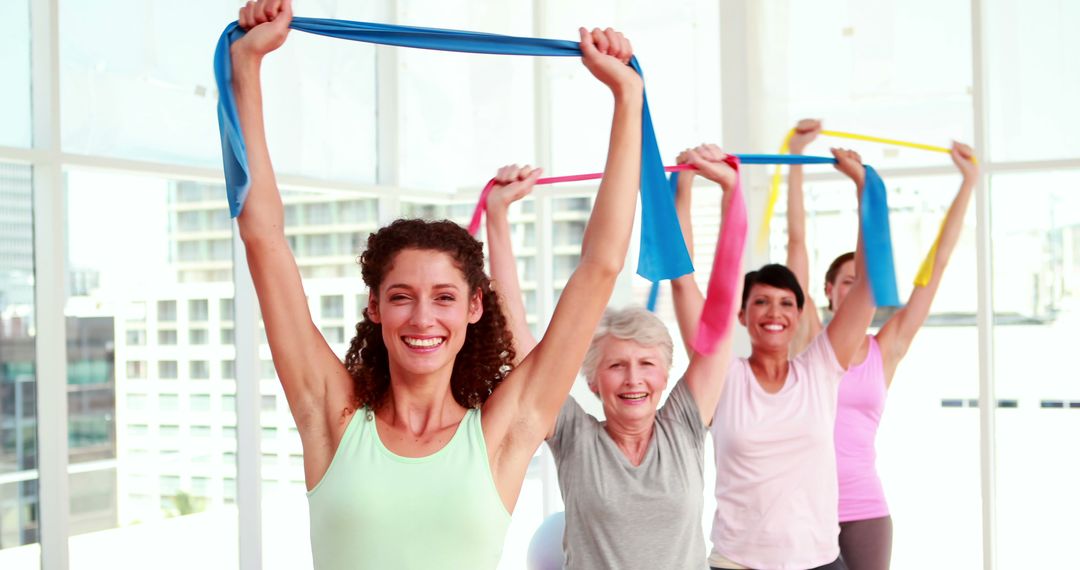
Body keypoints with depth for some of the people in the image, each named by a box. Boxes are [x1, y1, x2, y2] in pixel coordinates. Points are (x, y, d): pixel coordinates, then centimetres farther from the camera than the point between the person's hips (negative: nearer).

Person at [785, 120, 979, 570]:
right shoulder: (810, 341, 1)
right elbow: (797, 240, -1)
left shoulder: (887, 350, 4)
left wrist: (969, 182, 8)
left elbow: (938, 262, 7)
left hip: (865, 509, 2)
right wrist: (796, 156, -2)